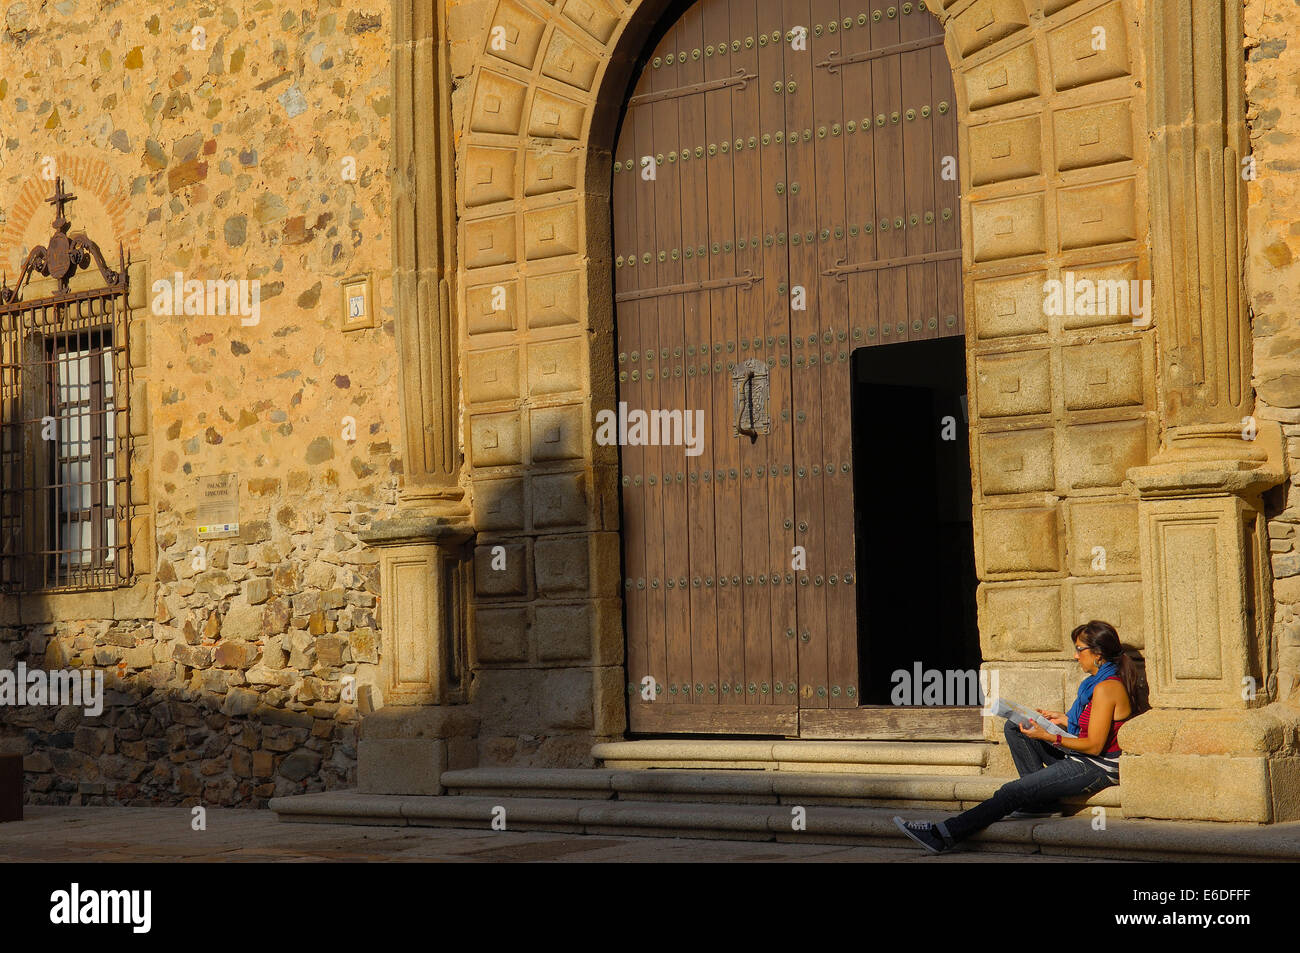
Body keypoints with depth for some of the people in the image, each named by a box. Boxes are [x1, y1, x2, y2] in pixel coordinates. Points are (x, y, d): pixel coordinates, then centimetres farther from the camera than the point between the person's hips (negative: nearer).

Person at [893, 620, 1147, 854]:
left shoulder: (1107, 688, -20)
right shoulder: (1100, 680, 10)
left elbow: (1094, 746, -22)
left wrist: (1048, 737, -20)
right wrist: (1064, 719, 11)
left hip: (1098, 767, -10)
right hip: (1083, 758, 10)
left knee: (1012, 791, -17)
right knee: (1013, 727, 10)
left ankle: (944, 835, -17)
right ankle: (1038, 802, 4)